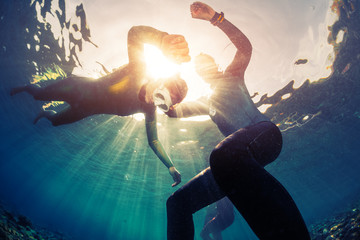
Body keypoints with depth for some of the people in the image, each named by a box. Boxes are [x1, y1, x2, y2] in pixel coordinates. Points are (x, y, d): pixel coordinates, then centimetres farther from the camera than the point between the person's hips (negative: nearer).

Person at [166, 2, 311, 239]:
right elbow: (173, 111, 32)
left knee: (223, 155, -45)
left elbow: (245, 47, 6)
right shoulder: (206, 102, 37)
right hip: (236, 155, 6)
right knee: (178, 201, -9)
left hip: (264, 132, -5)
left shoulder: (232, 75, 24)